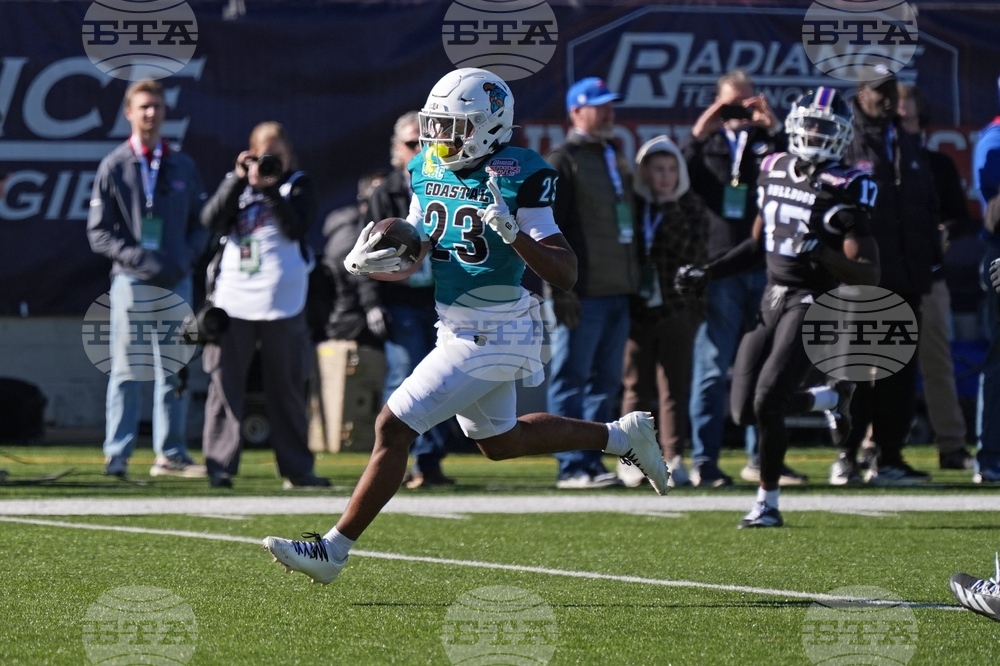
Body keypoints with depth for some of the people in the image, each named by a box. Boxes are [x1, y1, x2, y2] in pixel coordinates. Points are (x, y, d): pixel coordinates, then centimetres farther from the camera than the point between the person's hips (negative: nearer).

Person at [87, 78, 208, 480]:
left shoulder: (183, 167, 10)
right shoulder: (114, 167, 1)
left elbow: (200, 224, 14)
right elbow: (98, 232, -1)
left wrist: (185, 256, -5)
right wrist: (136, 257, -14)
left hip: (176, 282, 3)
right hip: (131, 281, -3)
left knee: (173, 372, 7)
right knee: (126, 371, -5)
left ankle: (171, 455, 13)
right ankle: (116, 455, -5)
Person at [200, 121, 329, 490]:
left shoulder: (297, 185, 8)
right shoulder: (235, 183, 13)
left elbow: (297, 229, -8)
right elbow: (211, 220, -2)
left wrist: (269, 189, -15)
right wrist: (238, 180, -10)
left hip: (281, 303, -1)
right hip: (234, 300, 1)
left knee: (287, 387, 4)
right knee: (225, 383, -4)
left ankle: (296, 468, 11)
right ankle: (220, 465, -3)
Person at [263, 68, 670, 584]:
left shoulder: (518, 178, -18)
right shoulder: (428, 171, 4)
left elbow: (565, 275, -21)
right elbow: (411, 259, 12)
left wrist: (513, 234, -36)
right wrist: (365, 265, -9)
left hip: (492, 337, -9)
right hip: (457, 329, 9)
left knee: (393, 427, -11)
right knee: (499, 442, 26)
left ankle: (333, 550, -4)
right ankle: (620, 436, 41)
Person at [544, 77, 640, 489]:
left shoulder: (615, 158, 20)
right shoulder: (562, 162, -5)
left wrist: (634, 281, 19)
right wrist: (559, 289, -18)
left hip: (618, 291, 8)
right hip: (582, 294, -8)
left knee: (606, 381, 9)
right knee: (571, 380, -4)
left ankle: (591, 462, 14)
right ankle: (571, 466, -4)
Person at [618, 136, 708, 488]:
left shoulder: (691, 207, 6)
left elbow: (692, 252, -3)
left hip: (678, 309, 0)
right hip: (637, 309, 0)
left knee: (675, 386, 0)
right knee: (637, 387, 2)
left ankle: (674, 458, 2)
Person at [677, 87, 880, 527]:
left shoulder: (843, 191, -14)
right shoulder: (774, 171, 7)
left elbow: (869, 276, -16)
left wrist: (822, 253, -32)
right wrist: (706, 273, 15)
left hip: (813, 304, -7)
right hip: (771, 300, 7)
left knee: (767, 404, -17)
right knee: (745, 410, 5)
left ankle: (767, 503, 0)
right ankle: (832, 397, 30)